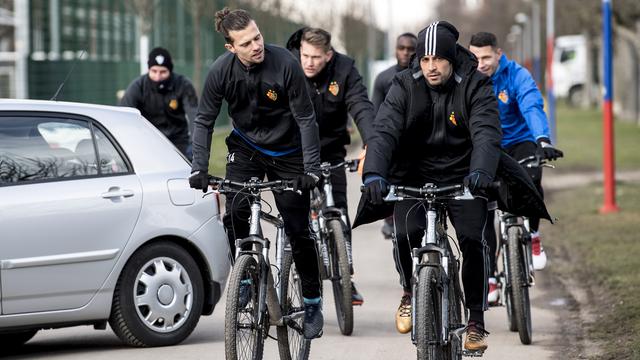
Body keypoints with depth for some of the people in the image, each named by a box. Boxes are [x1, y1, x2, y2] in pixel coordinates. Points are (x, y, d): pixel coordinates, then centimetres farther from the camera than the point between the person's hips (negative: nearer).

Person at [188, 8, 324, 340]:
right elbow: (204, 121, -9)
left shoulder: (285, 64, -26)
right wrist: (199, 168, -18)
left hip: (287, 152, -2)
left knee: (298, 229, 1)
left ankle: (312, 302, 16)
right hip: (245, 148, 2)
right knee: (234, 214, -18)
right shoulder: (221, 70, -19)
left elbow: (306, 119, -20)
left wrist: (311, 169, -24)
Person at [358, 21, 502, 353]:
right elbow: (384, 132, -22)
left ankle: (476, 322, -1)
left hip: (462, 178, 0)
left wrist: (481, 172, -48)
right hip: (413, 177, 0)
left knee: (473, 240, -17)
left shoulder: (475, 87, -12)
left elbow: (487, 134, -27)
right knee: (405, 234, -23)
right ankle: (410, 294, 8)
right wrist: (374, 173, -41)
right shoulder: (404, 87, -9)